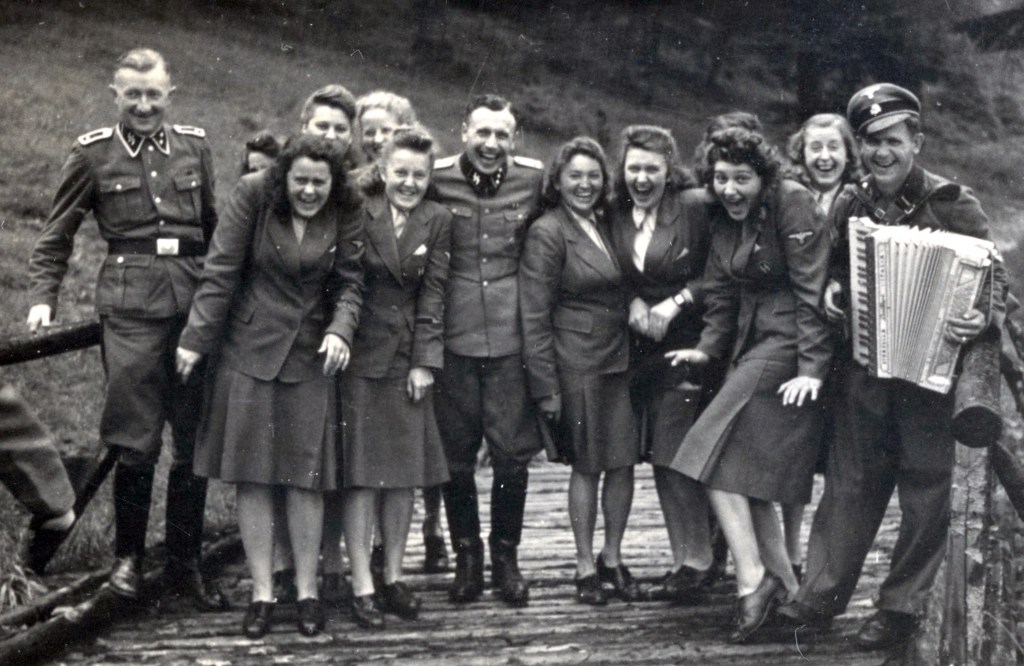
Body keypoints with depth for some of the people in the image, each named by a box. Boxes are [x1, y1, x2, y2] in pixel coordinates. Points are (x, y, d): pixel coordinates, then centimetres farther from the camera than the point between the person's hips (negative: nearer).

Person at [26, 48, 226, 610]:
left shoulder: (193, 147, 12)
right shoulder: (93, 153, 6)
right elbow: (57, 235, 10)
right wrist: (43, 297, -1)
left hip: (195, 299, 3)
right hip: (131, 305, -3)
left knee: (196, 438, 5)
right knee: (137, 440, -4)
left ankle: (185, 564, 18)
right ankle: (128, 556, 17)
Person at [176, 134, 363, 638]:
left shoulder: (344, 216, -1)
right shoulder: (253, 195, -7)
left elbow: (349, 281, 1)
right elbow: (221, 271, -7)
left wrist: (340, 331, -19)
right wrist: (196, 340, -7)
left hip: (309, 356, 1)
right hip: (248, 351, -1)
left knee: (306, 474, 1)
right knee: (250, 473, 1)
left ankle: (307, 591, 12)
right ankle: (261, 592, 10)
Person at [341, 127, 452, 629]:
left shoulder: (437, 221, 5)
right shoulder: (359, 213, -3)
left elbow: (433, 293, 2)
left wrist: (425, 361, -3)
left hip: (409, 357, 3)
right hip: (361, 355, -3)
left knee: (405, 473, 8)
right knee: (362, 474, -3)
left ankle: (393, 577, 19)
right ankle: (362, 586, 2)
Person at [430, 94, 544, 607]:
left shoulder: (533, 180, 2)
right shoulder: (437, 179, -1)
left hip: (510, 337, 0)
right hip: (452, 338, 0)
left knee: (512, 455, 2)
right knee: (455, 456, 6)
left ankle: (506, 556, 19)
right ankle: (466, 556, 22)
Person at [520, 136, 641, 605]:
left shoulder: (606, 224, 12)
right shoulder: (547, 233, -8)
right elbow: (534, 316, -10)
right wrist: (545, 386, -13)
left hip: (621, 358, 6)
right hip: (577, 363, -6)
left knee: (624, 461, 6)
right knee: (587, 465, 1)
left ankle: (613, 558, 21)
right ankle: (585, 567, 14)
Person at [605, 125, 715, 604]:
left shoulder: (696, 207, -7)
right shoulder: (615, 216, 8)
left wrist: (676, 303, -13)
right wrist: (633, 304, -3)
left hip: (687, 347, -6)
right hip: (641, 349, 6)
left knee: (680, 459, -10)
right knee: (659, 459, 9)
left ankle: (698, 563, 1)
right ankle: (683, 561, 19)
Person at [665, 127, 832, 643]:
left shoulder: (792, 203, -12)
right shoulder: (723, 220, 11)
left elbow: (812, 289, -17)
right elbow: (721, 292, 16)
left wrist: (813, 367, -21)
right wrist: (709, 348, 2)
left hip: (789, 345, -9)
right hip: (751, 344, 9)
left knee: (718, 454, -14)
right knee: (747, 470, 7)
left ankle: (752, 578, -10)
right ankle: (784, 584, 16)